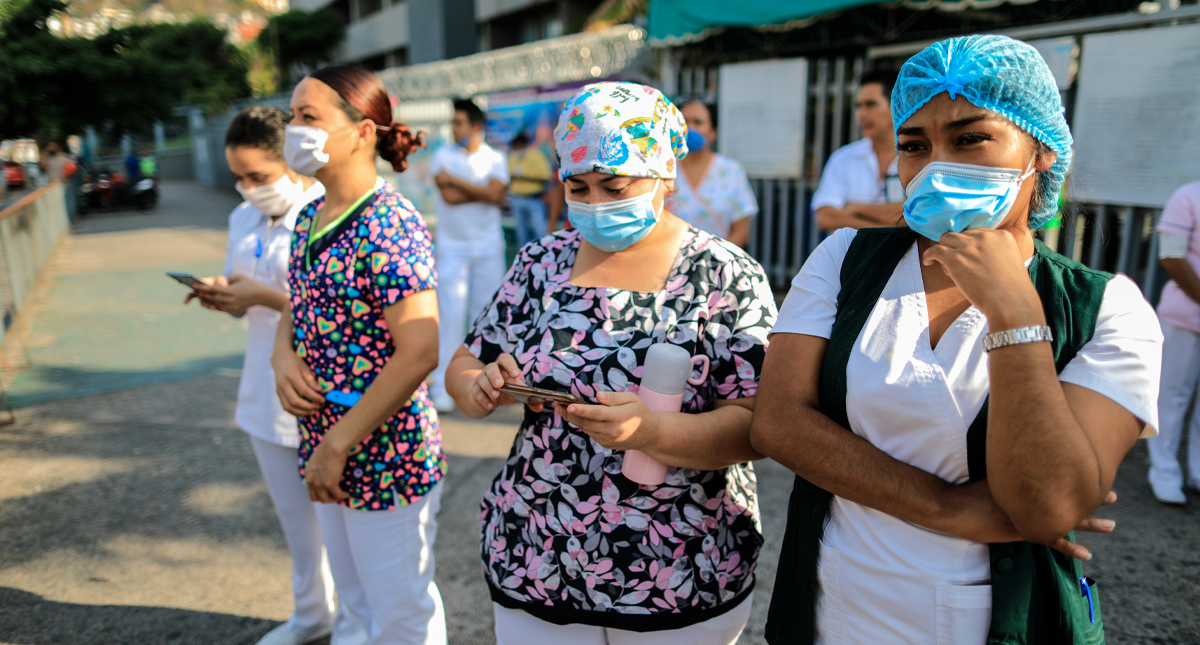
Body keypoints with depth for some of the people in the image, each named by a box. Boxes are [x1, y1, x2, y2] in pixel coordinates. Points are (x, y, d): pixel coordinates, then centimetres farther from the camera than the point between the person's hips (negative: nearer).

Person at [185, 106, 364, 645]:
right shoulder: (243, 218, 8)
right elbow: (244, 304, 17)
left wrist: (266, 295, -23)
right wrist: (222, 295, -5)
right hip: (266, 393, 7)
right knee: (293, 514, 20)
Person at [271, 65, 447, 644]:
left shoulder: (390, 224, -20)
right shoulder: (309, 219, 7)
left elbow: (418, 354, -25)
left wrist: (338, 446, -20)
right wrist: (282, 358, -4)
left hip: (384, 454, -8)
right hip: (325, 444, 8)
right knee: (356, 596, 25)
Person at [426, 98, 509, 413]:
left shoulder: (495, 158, 5)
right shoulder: (443, 155, 4)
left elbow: (495, 195, -12)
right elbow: (448, 196, -11)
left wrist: (456, 180, -10)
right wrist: (483, 191, -7)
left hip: (489, 247, 1)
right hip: (452, 247, -1)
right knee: (450, 313, -7)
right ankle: (442, 387, -2)